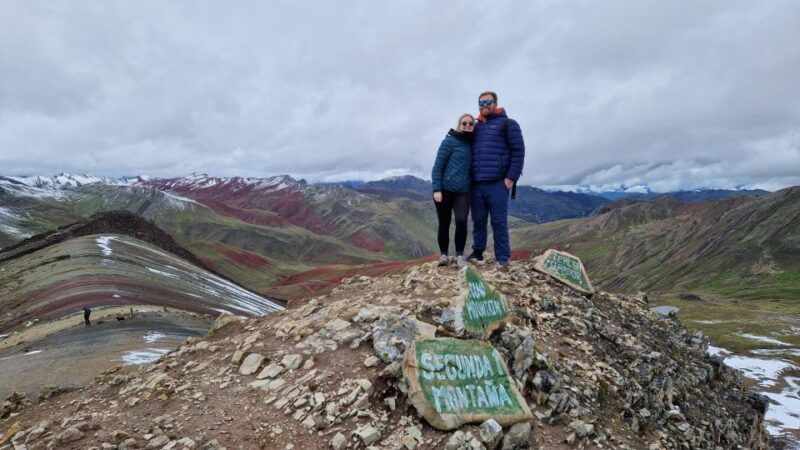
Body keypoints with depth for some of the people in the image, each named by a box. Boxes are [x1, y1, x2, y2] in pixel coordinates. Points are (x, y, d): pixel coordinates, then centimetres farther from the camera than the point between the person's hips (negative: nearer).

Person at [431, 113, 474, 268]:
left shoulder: (472, 144, 9)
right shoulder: (450, 141, -5)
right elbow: (438, 166, -7)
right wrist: (436, 189, -15)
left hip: (463, 191, 3)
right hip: (445, 190, -3)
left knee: (461, 221, -13)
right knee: (444, 223, 5)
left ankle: (459, 255, 0)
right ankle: (443, 254, 20)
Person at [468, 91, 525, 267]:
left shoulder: (508, 124, 3)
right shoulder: (475, 127, 20)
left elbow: (518, 152, -4)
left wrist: (511, 177, -12)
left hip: (497, 183, -5)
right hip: (476, 183, 5)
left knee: (499, 222, -3)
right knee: (478, 220, 9)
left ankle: (503, 257, 3)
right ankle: (477, 252, 19)